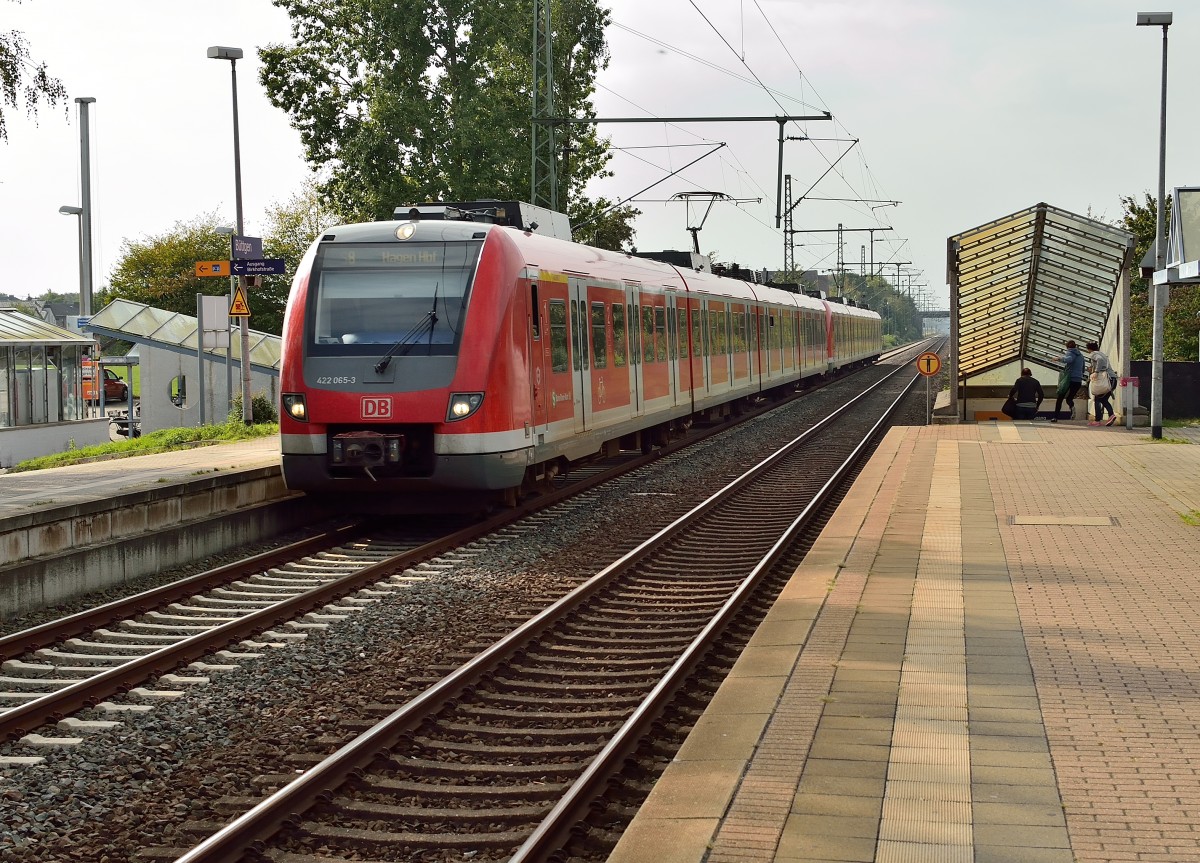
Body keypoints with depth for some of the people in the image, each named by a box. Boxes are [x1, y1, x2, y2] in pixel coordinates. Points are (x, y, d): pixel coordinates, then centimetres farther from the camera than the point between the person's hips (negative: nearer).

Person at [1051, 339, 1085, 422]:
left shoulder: (1070, 353, -3)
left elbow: (1068, 359, -28)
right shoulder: (1080, 355, 19)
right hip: (1078, 381, 6)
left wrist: (1059, 358, -15)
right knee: (1069, 398, 14)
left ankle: (1055, 417, 3)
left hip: (1070, 379, -6)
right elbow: (1083, 369, 25)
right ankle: (1072, 406, -21)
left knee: (1060, 398, 6)